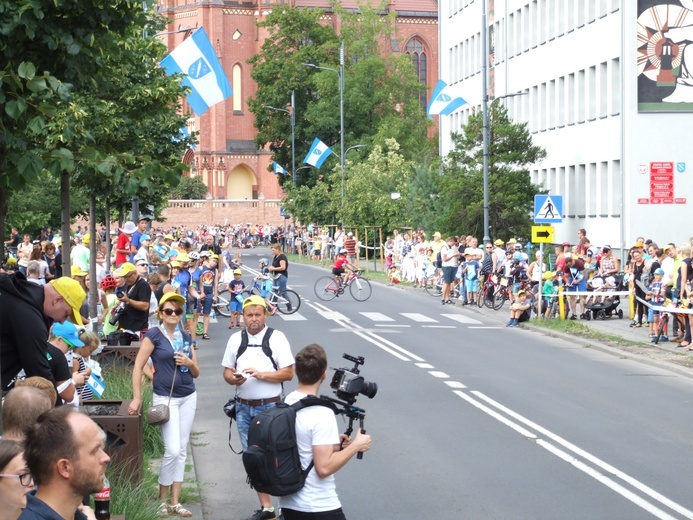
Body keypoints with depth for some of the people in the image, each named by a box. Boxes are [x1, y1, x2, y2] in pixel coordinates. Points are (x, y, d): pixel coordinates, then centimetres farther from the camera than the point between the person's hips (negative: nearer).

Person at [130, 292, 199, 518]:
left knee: (182, 450, 7)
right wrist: (137, 398, -14)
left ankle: (175, 501, 14)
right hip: (165, 398, -5)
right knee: (172, 450, -11)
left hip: (189, 397, 6)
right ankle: (162, 500, 7)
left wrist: (189, 362, -8)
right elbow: (138, 366, -10)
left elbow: (196, 373, 14)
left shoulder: (186, 337, 8)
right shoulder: (154, 335, -7)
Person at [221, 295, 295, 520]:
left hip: (270, 407, -5)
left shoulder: (276, 338, -4)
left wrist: (261, 374, -19)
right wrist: (233, 379, -10)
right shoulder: (235, 339, 8)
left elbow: (288, 373, -8)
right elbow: (227, 371, 13)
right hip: (243, 407, 5)